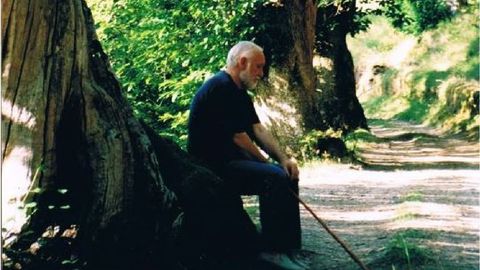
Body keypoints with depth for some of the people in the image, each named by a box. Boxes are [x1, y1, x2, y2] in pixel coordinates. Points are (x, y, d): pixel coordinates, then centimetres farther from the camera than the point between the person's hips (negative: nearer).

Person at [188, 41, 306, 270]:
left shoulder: (239, 92, 17)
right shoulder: (221, 88, -16)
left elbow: (258, 129, 9)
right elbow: (237, 136, -17)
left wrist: (283, 159, -5)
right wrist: (264, 161, -3)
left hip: (231, 160, 11)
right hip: (212, 165, -11)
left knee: (287, 174, 5)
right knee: (274, 178, -25)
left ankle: (287, 247, 4)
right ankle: (272, 249, -16)